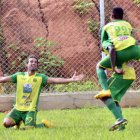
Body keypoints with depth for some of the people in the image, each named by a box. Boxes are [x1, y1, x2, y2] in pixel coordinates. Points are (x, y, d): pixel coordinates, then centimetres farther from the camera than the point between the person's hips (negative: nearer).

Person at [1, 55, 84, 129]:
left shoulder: (40, 77, 0)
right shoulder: (19, 76, 7)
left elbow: (55, 80, -11)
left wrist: (71, 80, -23)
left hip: (30, 110, -2)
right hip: (18, 108, 2)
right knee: (6, 123, -19)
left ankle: (44, 124, 13)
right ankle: (18, 122, 16)